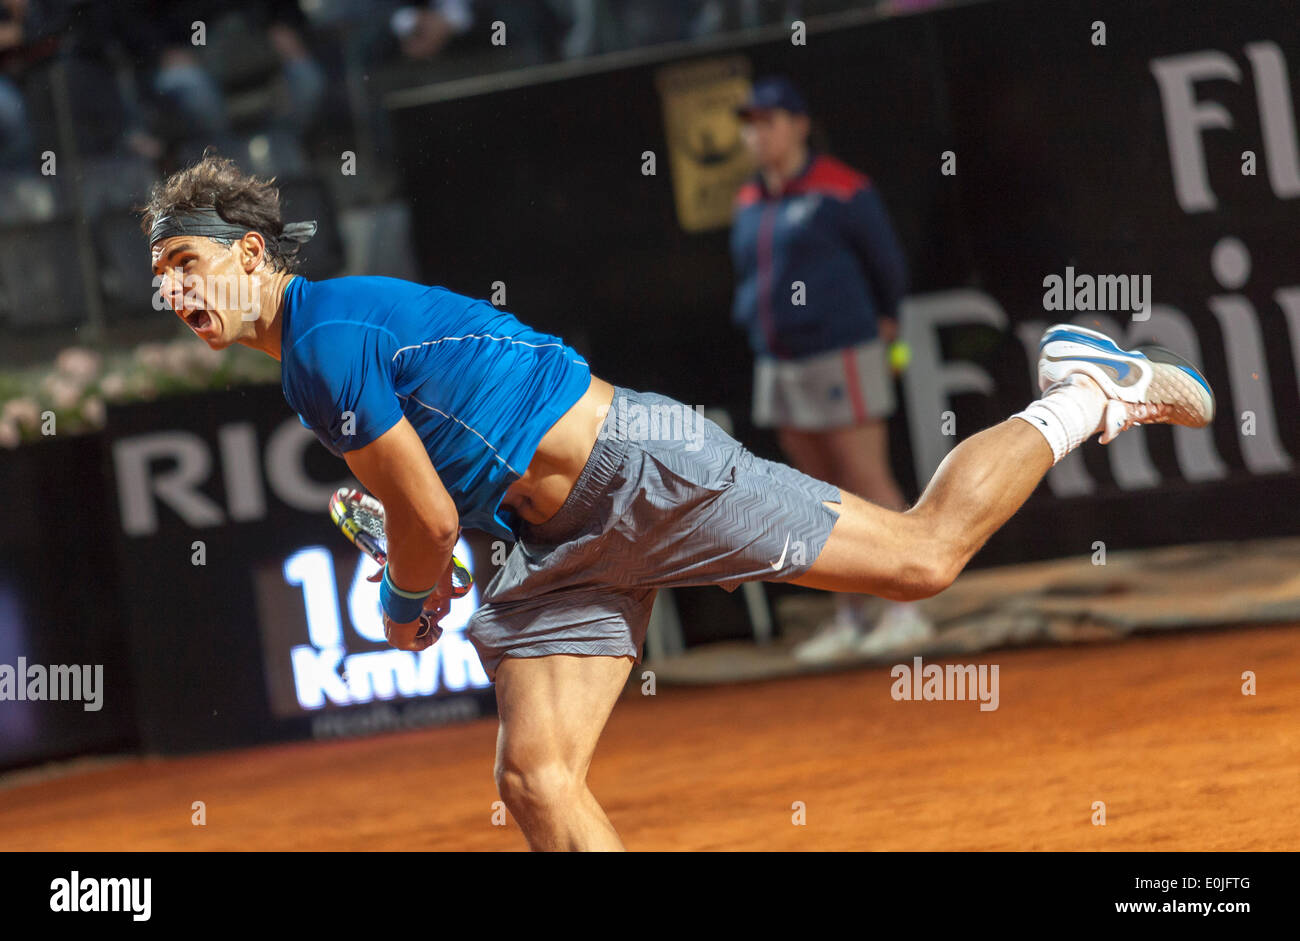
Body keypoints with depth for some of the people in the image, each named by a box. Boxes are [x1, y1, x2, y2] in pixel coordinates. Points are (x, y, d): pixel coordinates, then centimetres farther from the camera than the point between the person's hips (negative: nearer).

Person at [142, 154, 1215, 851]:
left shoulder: (330, 337, -20)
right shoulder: (311, 355, 11)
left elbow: (431, 520, -16)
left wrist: (408, 603, 3)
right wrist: (417, 566, 19)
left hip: (643, 468, -10)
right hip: (565, 541, 10)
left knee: (921, 556, -4)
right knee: (537, 778, -3)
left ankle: (1090, 394, 19)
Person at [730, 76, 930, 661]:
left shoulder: (842, 191, -7)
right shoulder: (750, 204, 12)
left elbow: (886, 263, 2)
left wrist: (882, 323, 12)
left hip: (841, 356, -7)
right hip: (778, 365, 7)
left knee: (868, 481, -8)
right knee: (825, 492, 9)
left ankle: (906, 610, -6)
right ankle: (848, 619, 13)